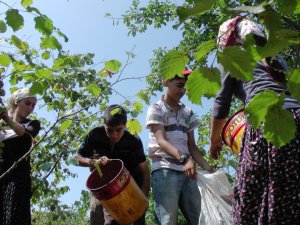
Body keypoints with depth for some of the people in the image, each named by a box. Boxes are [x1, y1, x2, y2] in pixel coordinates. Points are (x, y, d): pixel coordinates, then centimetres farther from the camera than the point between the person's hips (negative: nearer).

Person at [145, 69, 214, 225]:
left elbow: (191, 145, 16)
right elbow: (161, 141, -11)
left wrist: (207, 168, 0)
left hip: (186, 172, 5)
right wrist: (184, 159, -28)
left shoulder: (188, 113, 19)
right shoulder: (156, 109, 3)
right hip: (164, 171, -5)